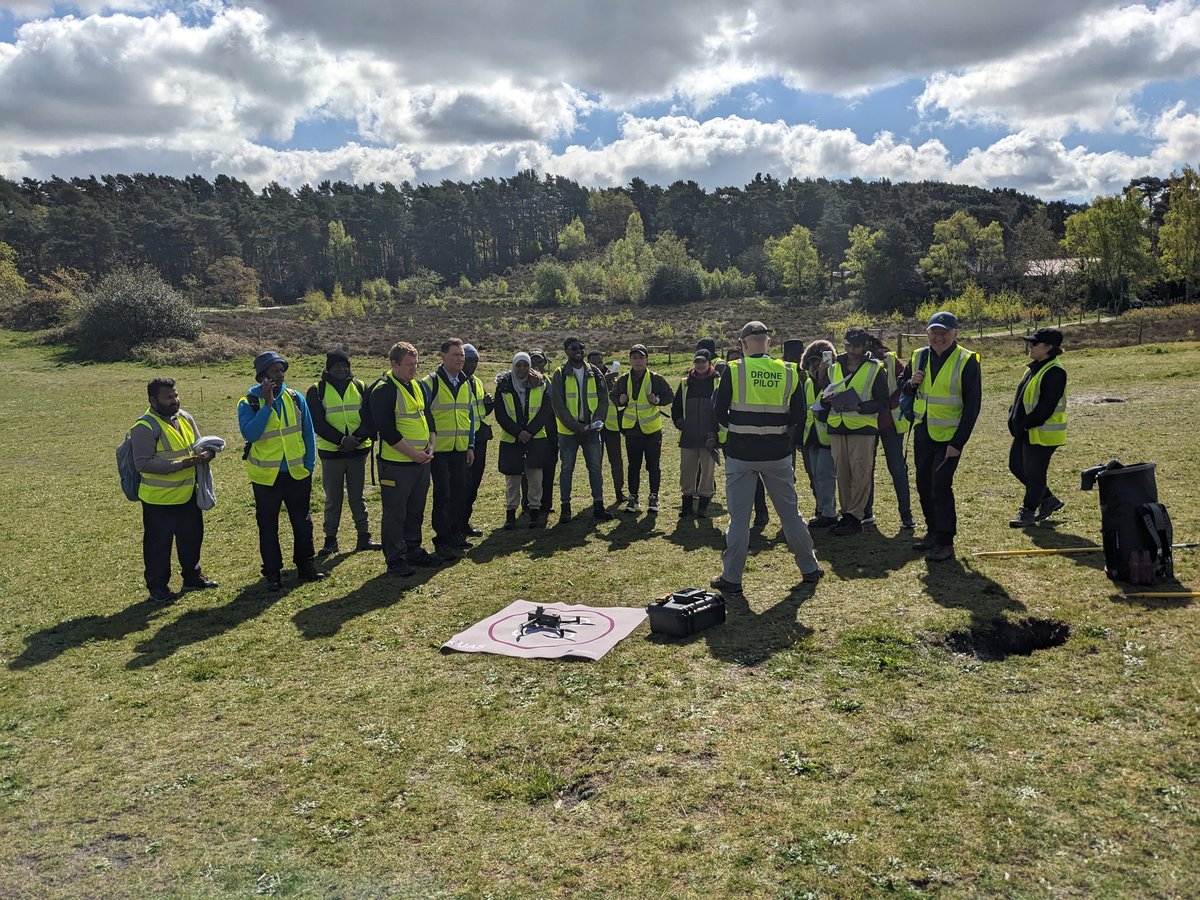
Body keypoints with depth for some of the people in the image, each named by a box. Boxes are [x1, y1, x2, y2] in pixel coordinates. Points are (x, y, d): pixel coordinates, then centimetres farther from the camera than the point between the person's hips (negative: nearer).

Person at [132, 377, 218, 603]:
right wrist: (180, 464, -28)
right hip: (159, 499, -7)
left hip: (188, 493, 7)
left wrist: (206, 453, -12)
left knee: (192, 537, 20)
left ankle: (192, 577, 37)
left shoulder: (185, 417, 4)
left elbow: (199, 444, 14)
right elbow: (143, 463, -25)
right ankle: (157, 587, 23)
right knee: (158, 544, 7)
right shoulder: (145, 427, -19)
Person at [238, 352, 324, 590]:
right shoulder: (248, 403, -8)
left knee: (302, 522, 13)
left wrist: (310, 464, 2)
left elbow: (308, 433, 6)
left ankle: (305, 565, 29)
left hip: (297, 473, 3)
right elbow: (249, 433, -24)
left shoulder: (295, 398, 0)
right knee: (268, 526, 8)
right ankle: (272, 573, 20)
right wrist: (267, 404, -25)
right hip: (266, 477, -3)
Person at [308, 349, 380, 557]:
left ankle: (364, 536, 17)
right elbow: (317, 422, -9)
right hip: (331, 453, -2)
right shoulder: (317, 391, -2)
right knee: (333, 499, 6)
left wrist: (358, 438, -16)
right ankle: (330, 539, 16)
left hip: (358, 451, 2)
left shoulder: (360, 387, 6)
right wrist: (341, 440, -20)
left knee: (357, 496, 11)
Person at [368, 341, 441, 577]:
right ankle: (395, 559, 11)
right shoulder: (384, 390, -15)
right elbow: (387, 430, -20)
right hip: (396, 464, -8)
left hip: (422, 461, 8)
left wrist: (430, 445, 1)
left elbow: (427, 416, 17)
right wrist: (412, 453, -18)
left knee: (416, 510, 17)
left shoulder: (417, 386, 11)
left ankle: (413, 550, 30)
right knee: (395, 513, 2)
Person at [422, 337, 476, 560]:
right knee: (442, 495, -3)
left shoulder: (466, 384, 11)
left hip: (460, 449, 6)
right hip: (439, 449, -6)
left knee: (459, 493, 11)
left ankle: (457, 535, 23)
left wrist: (471, 446, 14)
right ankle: (442, 541, 5)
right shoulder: (430, 382, -8)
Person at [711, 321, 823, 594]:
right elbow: (799, 417, 3)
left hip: (740, 453, -2)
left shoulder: (734, 370, -9)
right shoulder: (788, 372, 0)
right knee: (789, 512, 15)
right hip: (777, 453, 3)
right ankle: (809, 568, 27)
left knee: (739, 516, 5)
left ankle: (731, 577, 10)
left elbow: (719, 412, -4)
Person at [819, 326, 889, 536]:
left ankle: (855, 517, -2)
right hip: (837, 428, 5)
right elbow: (824, 398, 21)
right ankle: (846, 514, 16)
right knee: (842, 474, 7)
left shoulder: (874, 369, 1)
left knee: (860, 475, -6)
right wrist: (826, 399, -3)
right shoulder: (834, 368, 14)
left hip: (862, 428, -5)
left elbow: (882, 402, -3)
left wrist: (858, 407, -18)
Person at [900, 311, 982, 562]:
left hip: (949, 436, -6)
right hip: (922, 433, 6)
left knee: (940, 486, -11)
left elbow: (972, 406, -12)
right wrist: (911, 383, -9)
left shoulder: (967, 361, -10)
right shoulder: (919, 357, 5)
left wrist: (958, 442, -17)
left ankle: (945, 543, -2)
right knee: (924, 485, 12)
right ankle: (933, 532, 28)